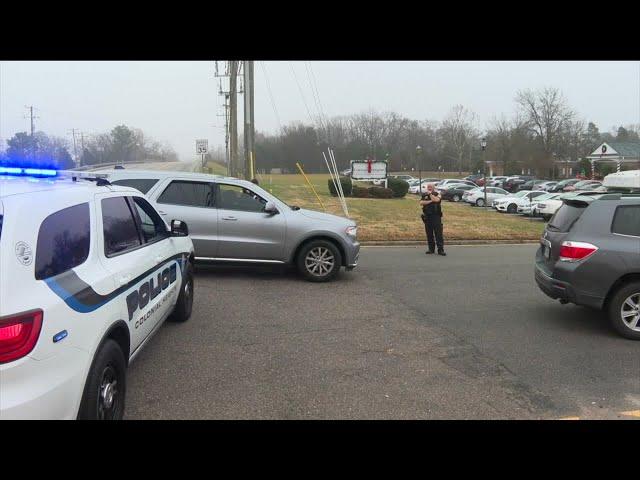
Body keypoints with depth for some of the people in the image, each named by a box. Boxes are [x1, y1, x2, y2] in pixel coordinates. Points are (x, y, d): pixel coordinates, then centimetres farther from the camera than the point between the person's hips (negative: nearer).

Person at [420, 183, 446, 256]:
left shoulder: (437, 194, 4)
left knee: (438, 233, -7)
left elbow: (436, 200, -19)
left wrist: (430, 194, -8)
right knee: (429, 234, 7)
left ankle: (440, 249, -7)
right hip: (427, 216, 3)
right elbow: (421, 203, -5)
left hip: (436, 216, -3)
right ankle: (431, 249, 16)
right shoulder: (424, 195, 12)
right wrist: (430, 201, -13)